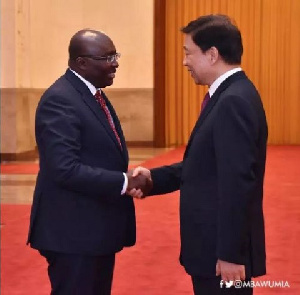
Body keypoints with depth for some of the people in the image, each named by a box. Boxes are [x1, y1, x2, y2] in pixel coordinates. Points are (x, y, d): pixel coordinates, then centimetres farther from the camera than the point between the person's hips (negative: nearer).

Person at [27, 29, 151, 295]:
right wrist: (124, 182, -24)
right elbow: (66, 169, -27)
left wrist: (129, 179, 3)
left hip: (97, 228, 10)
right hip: (73, 231, -10)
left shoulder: (95, 95, 13)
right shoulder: (60, 100, -18)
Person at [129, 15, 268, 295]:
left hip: (224, 251, -10)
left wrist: (230, 254, -24)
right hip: (216, 243, 10)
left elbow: (237, 183, -25)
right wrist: (155, 177, 2)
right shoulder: (229, 96, 12)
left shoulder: (234, 101, -21)